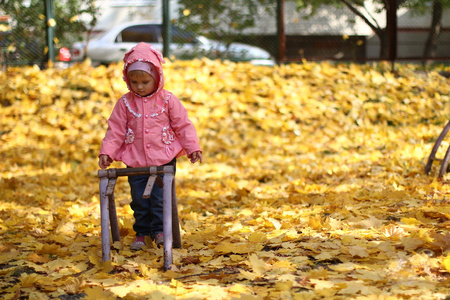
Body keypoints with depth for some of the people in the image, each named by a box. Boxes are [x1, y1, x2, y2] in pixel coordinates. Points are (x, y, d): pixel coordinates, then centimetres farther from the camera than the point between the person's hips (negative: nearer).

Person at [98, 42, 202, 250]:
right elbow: (115, 130, 3)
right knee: (139, 200, 7)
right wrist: (106, 152, -5)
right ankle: (141, 232, 19)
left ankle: (159, 230, 5)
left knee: (161, 197, -5)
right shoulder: (125, 103, 0)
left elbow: (183, 125, 1)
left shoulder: (167, 100, -3)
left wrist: (192, 148, -6)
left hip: (164, 160, -2)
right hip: (135, 162, 2)